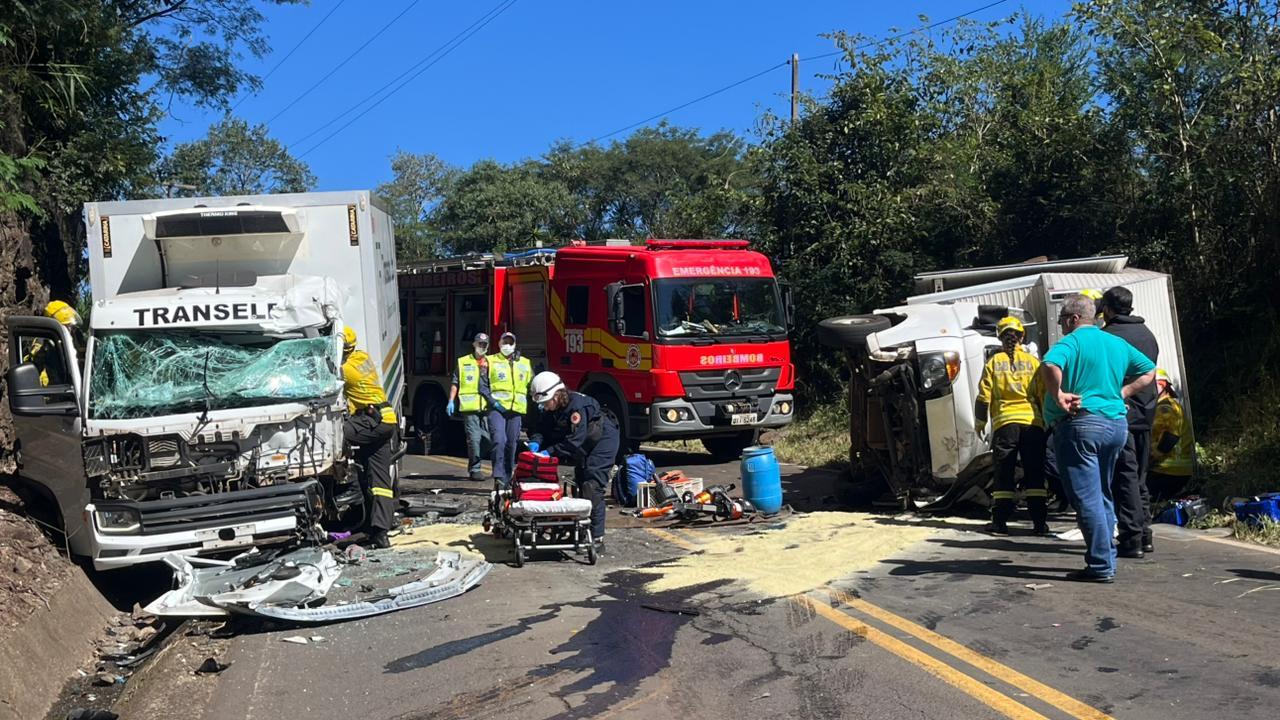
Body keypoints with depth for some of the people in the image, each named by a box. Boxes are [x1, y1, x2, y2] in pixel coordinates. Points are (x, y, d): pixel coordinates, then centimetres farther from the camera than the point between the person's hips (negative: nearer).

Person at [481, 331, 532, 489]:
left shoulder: (525, 363, 16)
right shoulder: (491, 361, 6)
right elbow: (483, 386, 2)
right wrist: (493, 402, -11)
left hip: (516, 410, 3)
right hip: (497, 408, -3)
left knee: (512, 444, 6)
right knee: (499, 440, -18)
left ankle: (508, 477, 15)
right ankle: (499, 476, -18)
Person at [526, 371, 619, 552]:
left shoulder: (577, 405, -32)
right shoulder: (549, 410, -4)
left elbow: (575, 439, -34)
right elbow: (542, 429, 1)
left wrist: (550, 451, -33)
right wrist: (536, 442, -20)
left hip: (604, 438, -9)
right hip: (585, 445, 9)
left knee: (592, 486, -18)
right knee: (581, 484, 12)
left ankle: (597, 538, -18)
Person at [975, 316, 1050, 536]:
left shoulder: (993, 362, 5)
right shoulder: (1033, 361, 7)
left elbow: (984, 397, 3)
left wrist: (980, 423, 15)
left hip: (1005, 423, -1)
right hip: (1033, 423, 1)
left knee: (1004, 474, 4)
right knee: (1034, 474, 6)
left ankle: (1000, 521, 2)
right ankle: (1040, 522, 3)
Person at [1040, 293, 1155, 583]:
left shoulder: (1071, 342, -9)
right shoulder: (1117, 343, 15)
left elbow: (1050, 366, -29)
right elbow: (1149, 371, 22)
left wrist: (1058, 395, -16)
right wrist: (1120, 394, 14)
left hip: (1080, 425, -8)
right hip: (1116, 424, 8)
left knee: (1087, 498, -4)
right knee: (1102, 496, 18)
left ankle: (1101, 566, -4)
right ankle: (1105, 559, 22)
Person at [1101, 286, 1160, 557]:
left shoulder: (1108, 335, -11)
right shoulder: (1147, 334, 14)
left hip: (1119, 415, -7)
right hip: (1146, 415, 8)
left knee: (1124, 477, -5)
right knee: (1139, 477, 16)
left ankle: (1131, 538, -5)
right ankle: (1144, 534, 20)